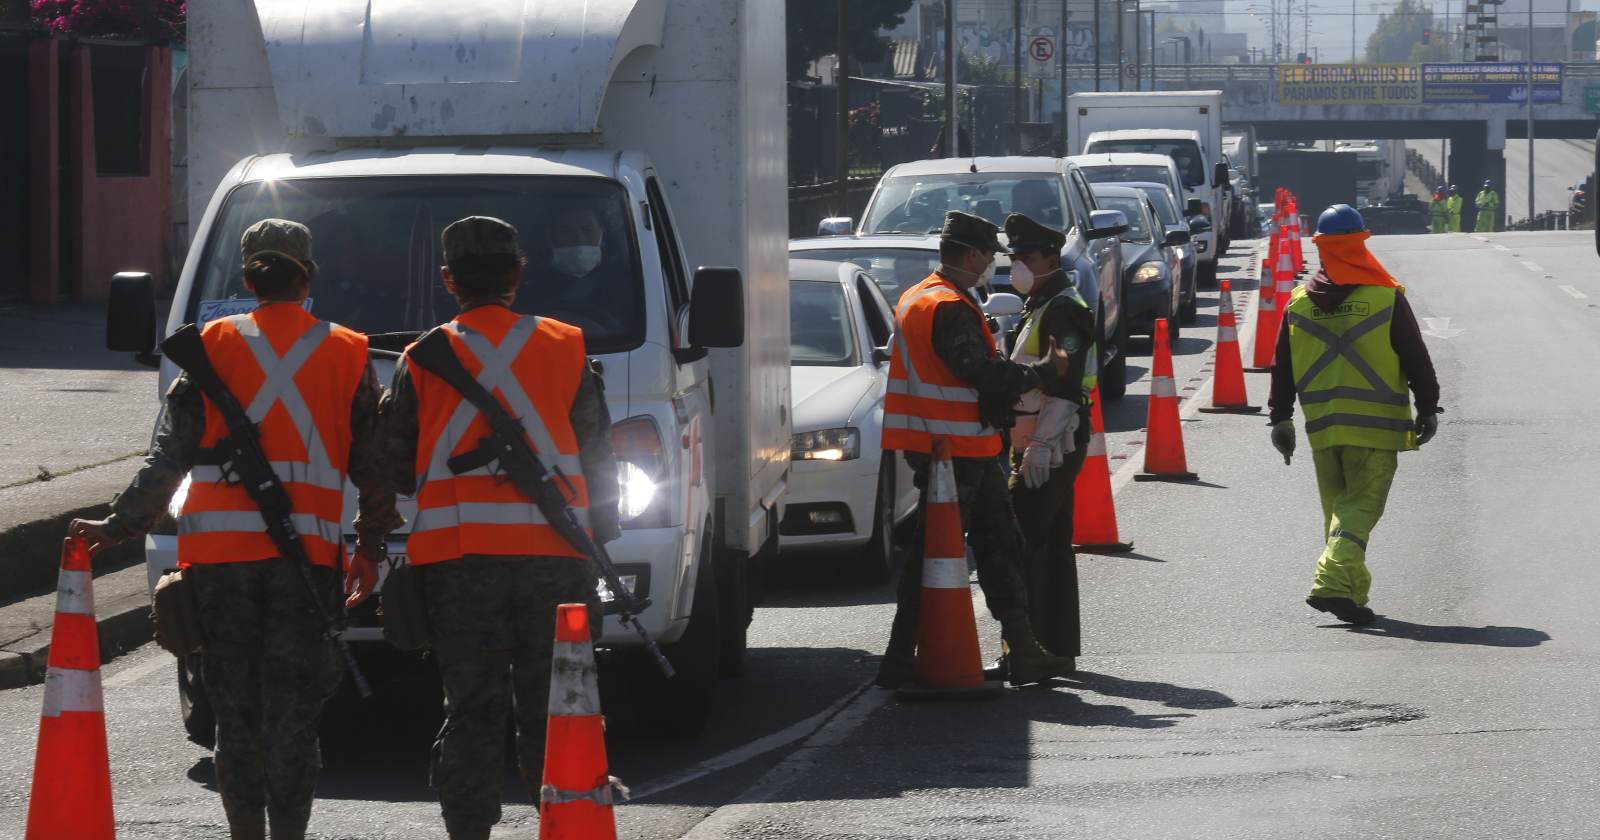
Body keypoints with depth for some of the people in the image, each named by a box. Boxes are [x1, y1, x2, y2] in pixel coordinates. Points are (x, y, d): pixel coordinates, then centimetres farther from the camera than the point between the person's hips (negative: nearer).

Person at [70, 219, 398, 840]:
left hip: (220, 553, 0)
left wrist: (117, 526, 6)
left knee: (235, 703, 9)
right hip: (308, 551, 0)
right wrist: (370, 549, 20)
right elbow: (372, 466, 9)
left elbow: (170, 456, 0)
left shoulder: (213, 346, 4)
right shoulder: (347, 354, 6)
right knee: (292, 709, 0)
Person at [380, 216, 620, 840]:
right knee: (551, 705, 10)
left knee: (472, 706, 3)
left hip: (457, 555, -1)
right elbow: (597, 457, 9)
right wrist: (599, 541, 17)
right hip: (555, 554, 1)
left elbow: (393, 468, 8)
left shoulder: (423, 361, 3)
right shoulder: (566, 350, 6)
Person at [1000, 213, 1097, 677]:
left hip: (1051, 443, -11)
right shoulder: (1038, 308, 19)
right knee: (1052, 545, 14)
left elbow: (1065, 385, -23)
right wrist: (1026, 444, 24)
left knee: (1020, 543, -13)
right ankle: (1058, 645, 19)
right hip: (1036, 442, 11)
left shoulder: (1063, 310, -14)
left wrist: (1042, 445, -27)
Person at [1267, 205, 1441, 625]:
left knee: (1337, 507, 16)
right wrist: (1428, 409, 6)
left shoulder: (1299, 302, 5)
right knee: (1361, 506, -4)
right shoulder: (1387, 298, -5)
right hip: (1376, 425, -4)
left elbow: (1282, 367, 9)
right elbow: (1416, 361, -3)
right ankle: (1333, 583, -21)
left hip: (1322, 428, 4)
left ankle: (1352, 589, 19)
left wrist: (1281, 417, 16)